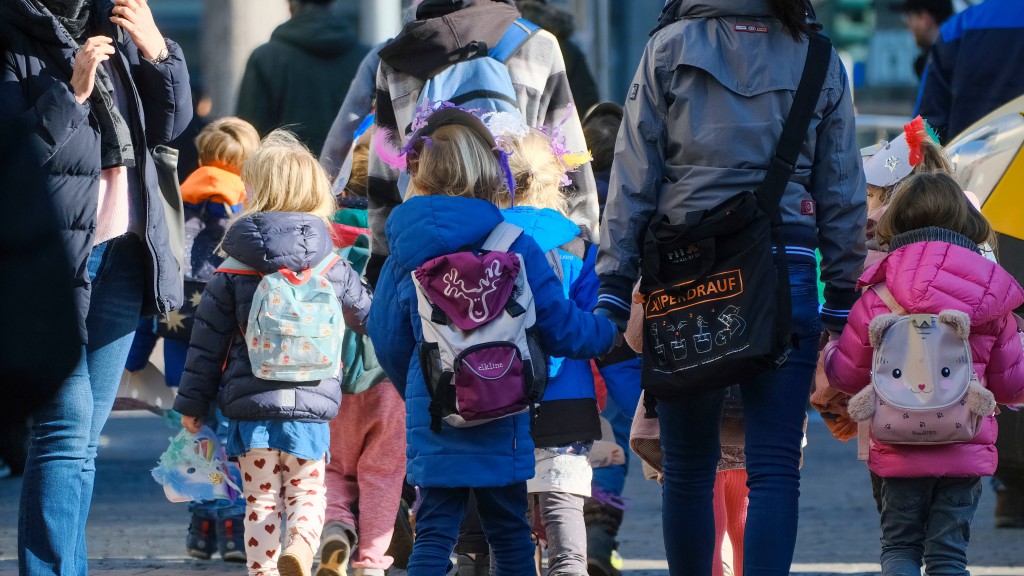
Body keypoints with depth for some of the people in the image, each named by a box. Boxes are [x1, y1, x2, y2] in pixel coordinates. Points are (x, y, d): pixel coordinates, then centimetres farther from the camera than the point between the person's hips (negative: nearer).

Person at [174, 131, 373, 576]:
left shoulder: (233, 273, -3)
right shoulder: (332, 268, 0)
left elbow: (208, 342, 0)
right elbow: (368, 317, 15)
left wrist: (192, 404, 9)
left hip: (251, 405, -1)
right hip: (312, 405, 1)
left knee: (261, 498, 9)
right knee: (307, 491, 9)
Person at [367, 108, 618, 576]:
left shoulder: (404, 254, 0)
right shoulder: (512, 245, -10)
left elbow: (386, 339, 7)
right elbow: (560, 327, -5)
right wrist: (613, 334, 15)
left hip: (431, 412, 2)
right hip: (498, 420, -2)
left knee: (434, 534, 3)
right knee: (509, 534, 11)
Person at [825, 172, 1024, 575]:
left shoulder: (877, 299, -7)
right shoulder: (991, 299, -3)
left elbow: (847, 375, 1)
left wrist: (828, 352, 24)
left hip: (900, 452, -1)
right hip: (967, 452, 1)